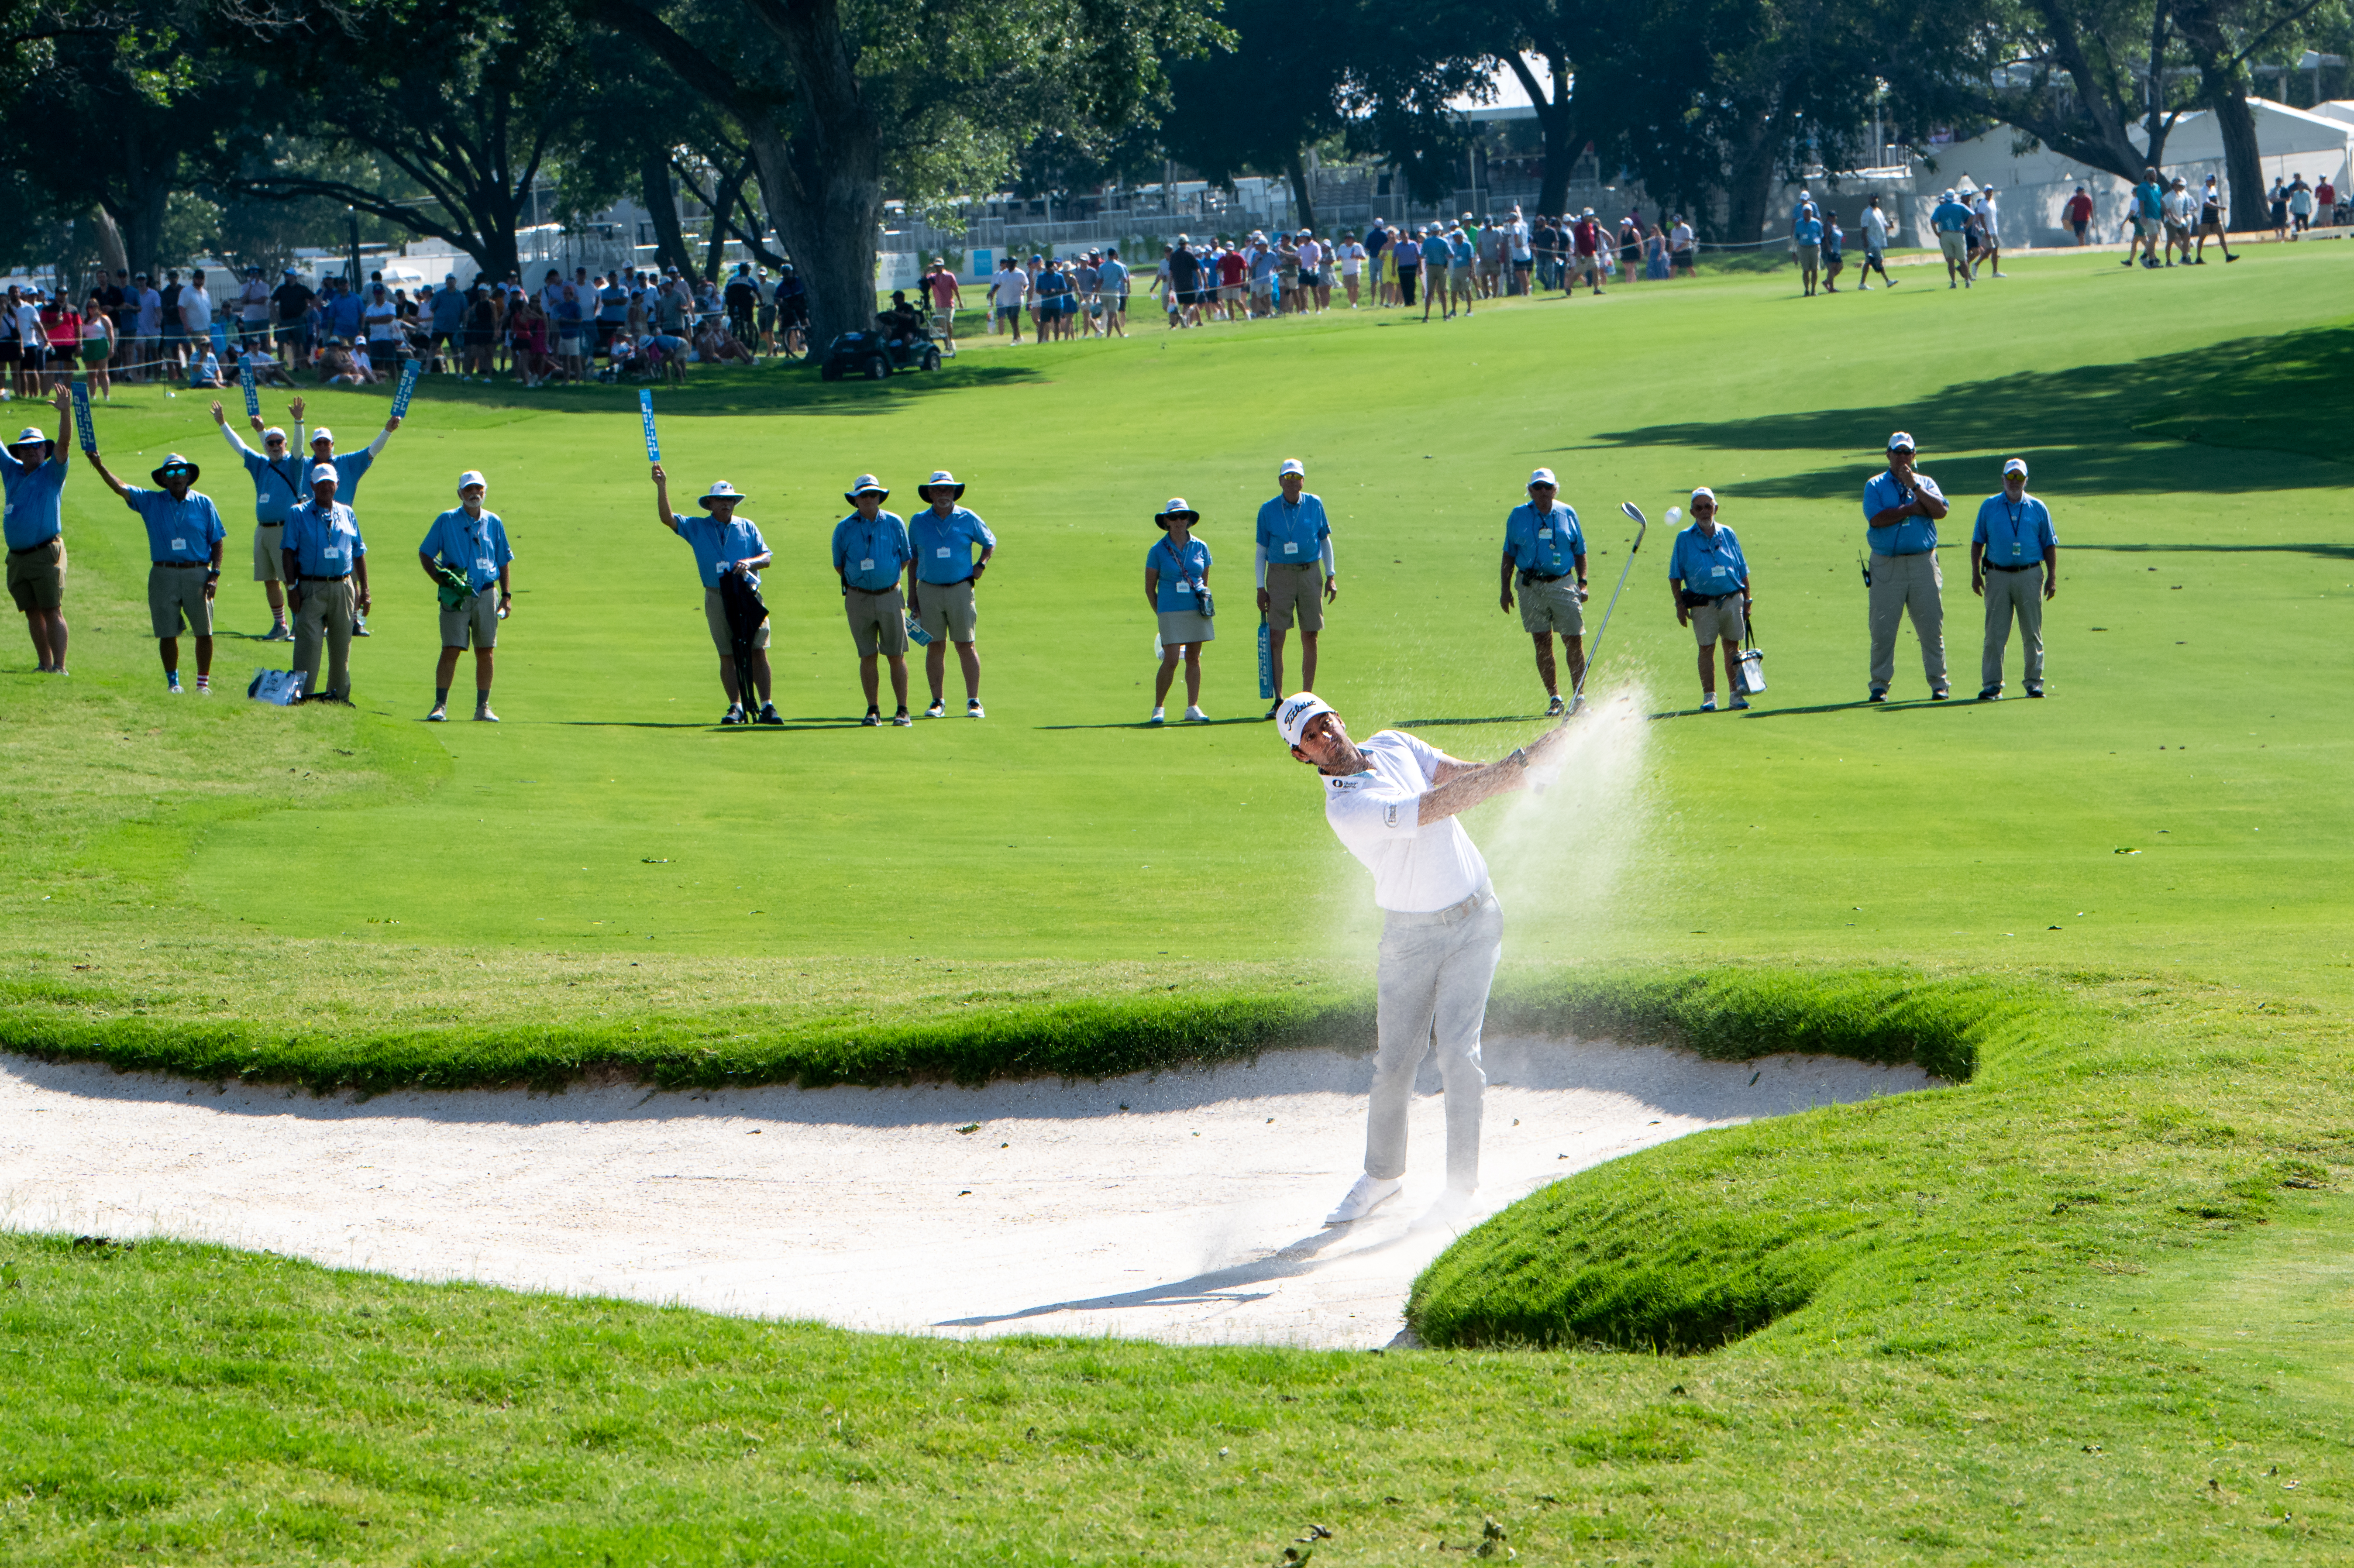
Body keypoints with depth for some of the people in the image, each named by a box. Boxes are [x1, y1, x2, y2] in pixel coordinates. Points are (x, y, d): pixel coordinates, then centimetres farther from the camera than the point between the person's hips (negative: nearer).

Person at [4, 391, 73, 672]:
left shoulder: (52, 473, 2)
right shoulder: (12, 471, 15)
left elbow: (62, 444, -12)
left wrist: (66, 412, -27)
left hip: (46, 554, -6)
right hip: (17, 557, 6)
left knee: (52, 611, -7)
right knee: (32, 613, 7)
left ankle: (60, 667, -9)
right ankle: (46, 666, 11)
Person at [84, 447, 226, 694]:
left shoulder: (204, 504, 6)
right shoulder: (151, 502, 6)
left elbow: (216, 542, 7)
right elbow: (120, 488, -5)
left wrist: (215, 575, -3)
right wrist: (100, 467, -22)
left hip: (197, 575, -1)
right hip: (163, 576, 1)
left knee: (203, 632, 1)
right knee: (167, 633, 2)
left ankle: (203, 682, 12)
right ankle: (172, 681, 16)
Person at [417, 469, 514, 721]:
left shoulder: (493, 523, 10)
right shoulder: (446, 521, 2)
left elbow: (503, 561, 16)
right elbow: (425, 554, 5)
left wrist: (507, 595, 9)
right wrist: (441, 581, -9)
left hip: (486, 596, 3)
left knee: (485, 652, 5)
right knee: (450, 651, -9)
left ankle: (483, 707, 12)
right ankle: (440, 706, -7)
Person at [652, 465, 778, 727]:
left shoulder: (747, 527, 13)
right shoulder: (697, 528, 10)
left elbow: (767, 557, 10)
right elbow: (667, 518, -2)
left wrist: (749, 562, -12)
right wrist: (662, 487, -13)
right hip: (717, 599, 0)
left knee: (758, 651, -5)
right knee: (727, 656, -1)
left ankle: (766, 706, -4)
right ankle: (736, 707, 3)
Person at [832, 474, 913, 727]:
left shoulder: (894, 524, 1)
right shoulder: (844, 529, 0)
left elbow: (906, 558, 11)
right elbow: (838, 565, 10)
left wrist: (886, 577, 9)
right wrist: (856, 583, 7)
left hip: (890, 596, 0)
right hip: (859, 599, 0)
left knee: (896, 656, -1)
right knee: (868, 656, 1)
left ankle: (903, 711, 3)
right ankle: (873, 710, 7)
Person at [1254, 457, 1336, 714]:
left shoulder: (1315, 505, 3)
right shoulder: (1268, 510, 0)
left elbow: (1325, 540, 13)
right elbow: (1261, 550, 4)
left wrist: (1331, 576, 7)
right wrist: (1261, 588, -1)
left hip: (1310, 574, 1)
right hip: (1280, 575, -1)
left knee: (1310, 638, 4)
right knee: (1275, 639, -8)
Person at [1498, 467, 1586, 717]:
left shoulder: (1567, 515, 7)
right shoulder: (1518, 516, 6)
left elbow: (1580, 552, 12)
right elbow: (1509, 554, 10)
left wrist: (1582, 583, 2)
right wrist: (1506, 589, 4)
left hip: (1563, 584, 0)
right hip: (1531, 587, 0)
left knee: (1574, 641, -3)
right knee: (1542, 643, -1)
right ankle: (1554, 699, 6)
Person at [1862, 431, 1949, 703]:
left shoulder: (1925, 484, 13)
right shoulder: (1875, 486, 7)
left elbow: (1940, 510, -5)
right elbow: (1876, 518, -10)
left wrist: (1915, 487, -10)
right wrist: (1912, 509, -7)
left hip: (1923, 563, 1)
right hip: (1887, 565, -1)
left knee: (1932, 626, 0)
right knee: (1882, 629, -2)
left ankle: (1938, 683, 6)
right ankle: (1880, 685, 5)